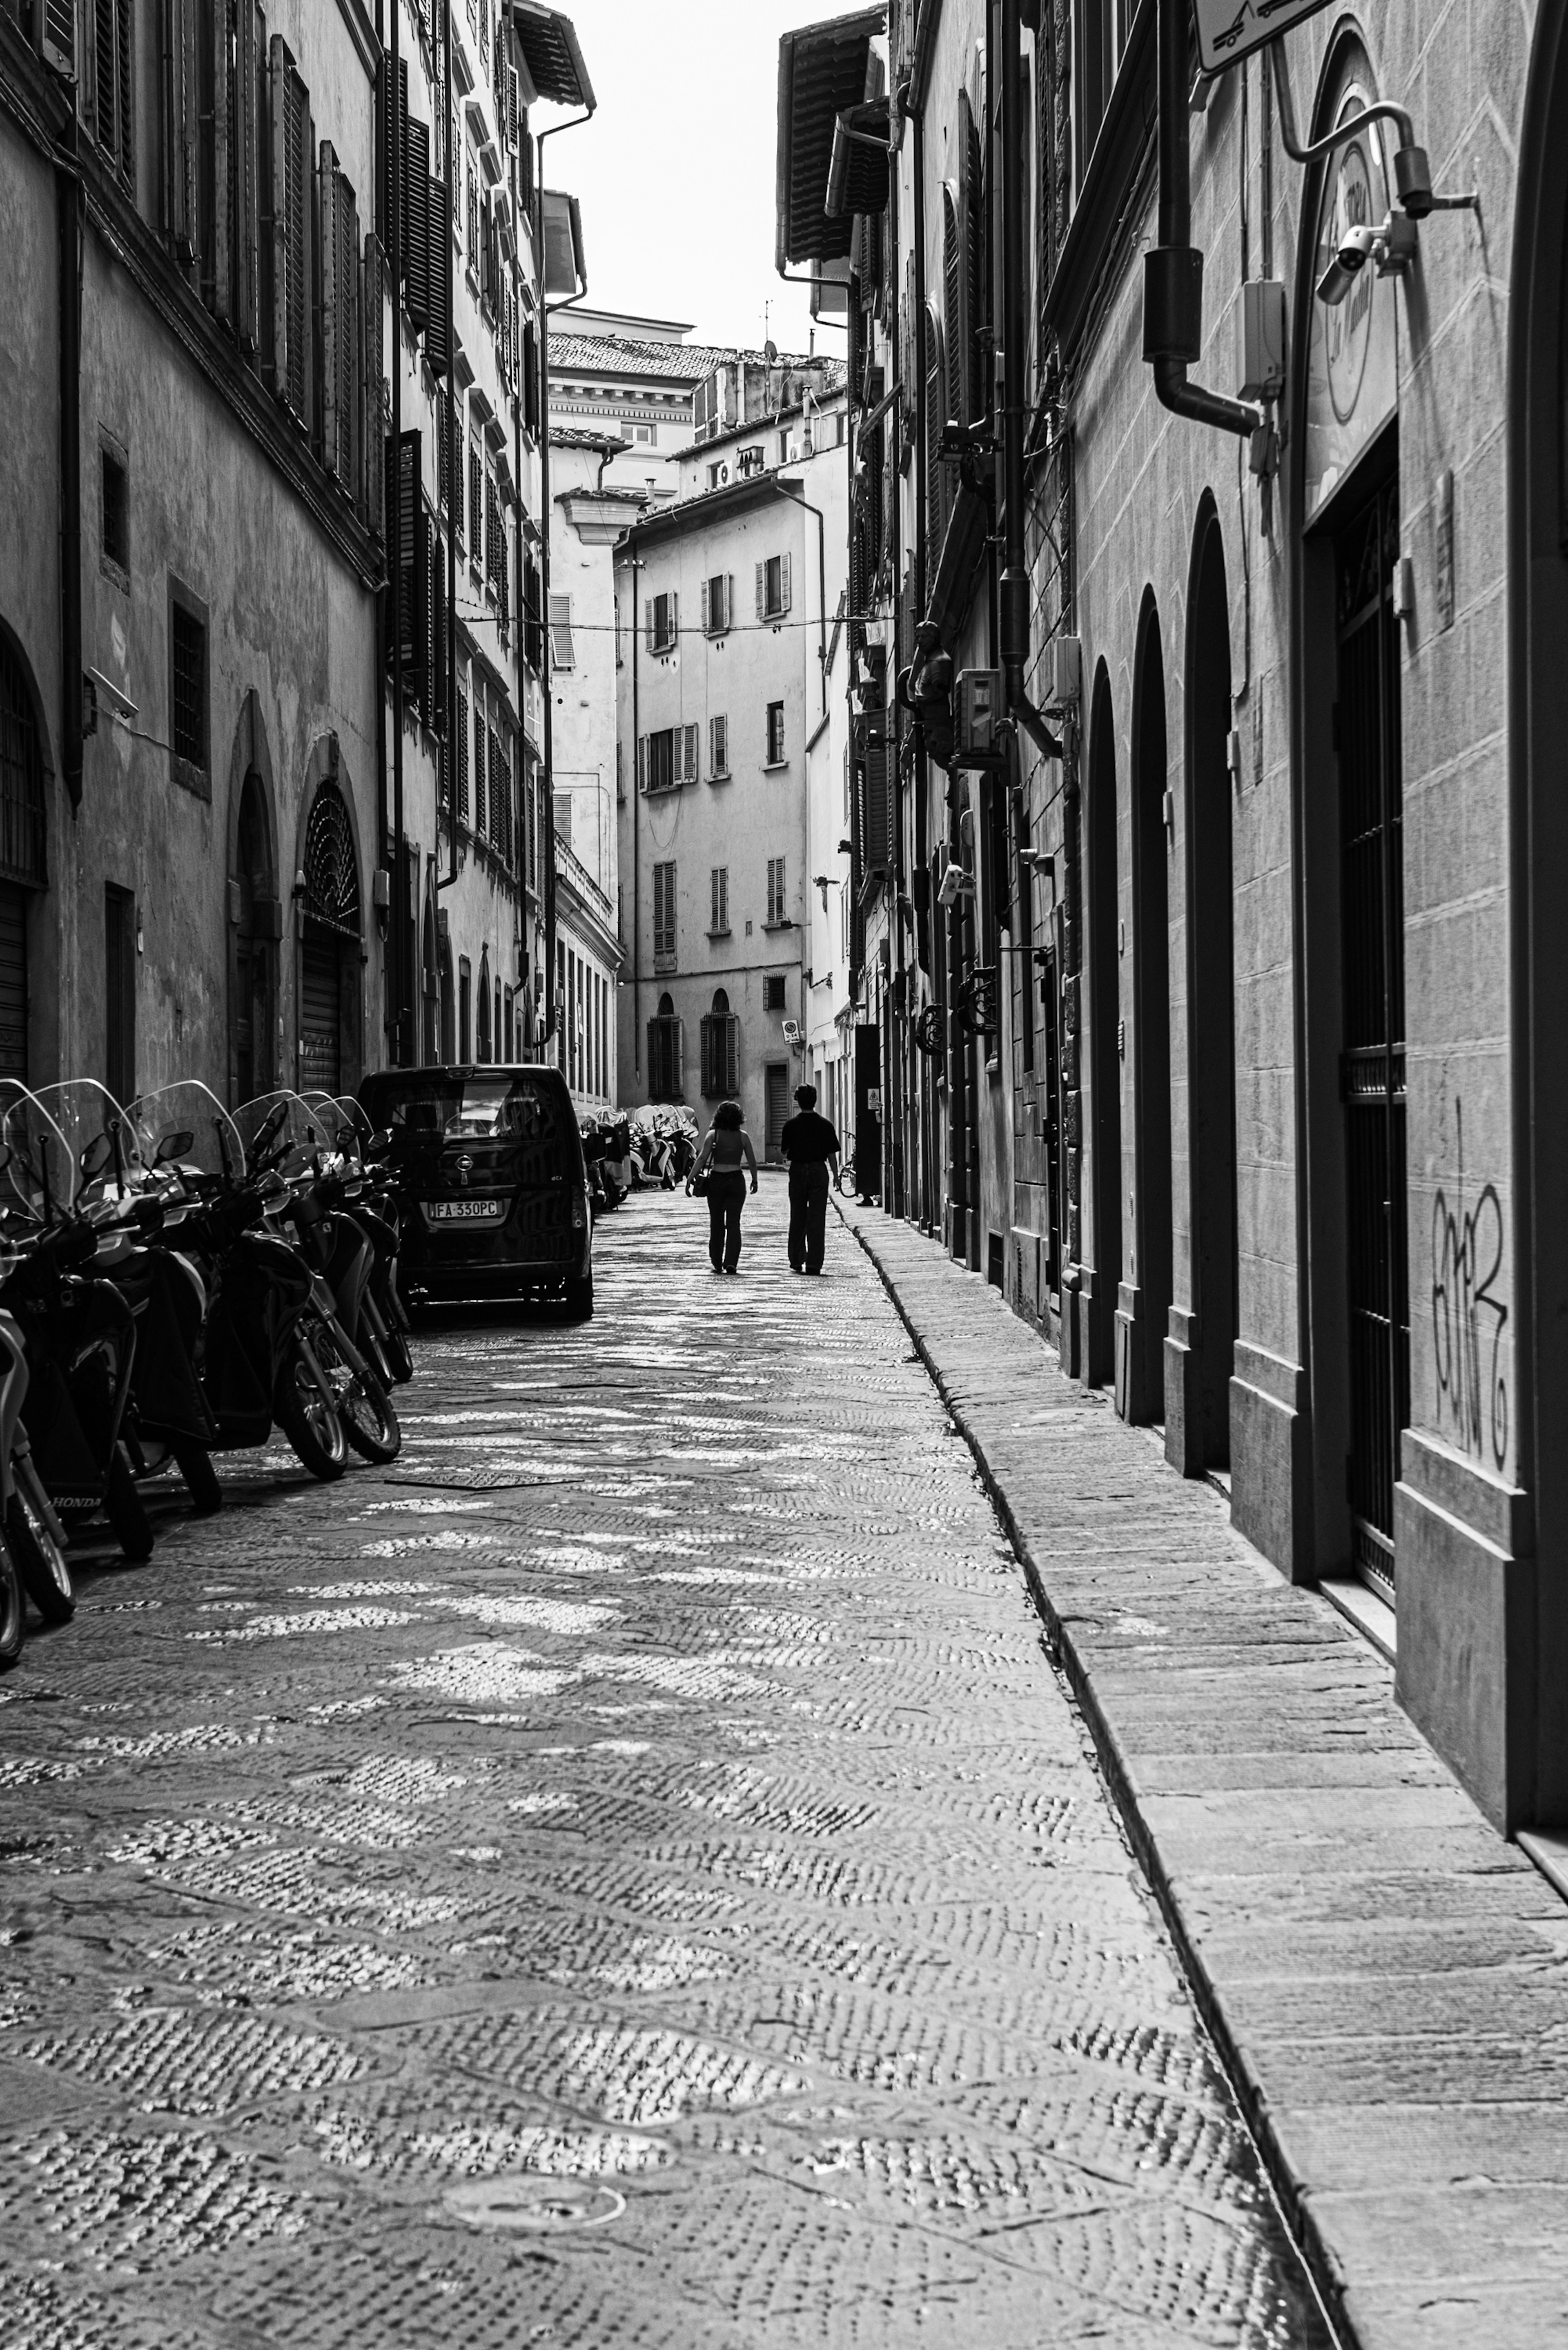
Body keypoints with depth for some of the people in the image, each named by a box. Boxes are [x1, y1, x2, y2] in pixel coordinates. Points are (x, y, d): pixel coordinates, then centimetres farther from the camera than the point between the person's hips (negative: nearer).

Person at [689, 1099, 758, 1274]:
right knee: (734, 1223, 1)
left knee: (716, 1223, 11)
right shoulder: (743, 1136, 0)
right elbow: (752, 1161, 5)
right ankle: (731, 1262, -12)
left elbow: (702, 1158, -9)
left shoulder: (713, 1135, -4)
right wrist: (755, 1180, 19)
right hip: (737, 1180, 0)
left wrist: (690, 1178, -6)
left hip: (716, 1180, 0)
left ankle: (717, 1264, 15)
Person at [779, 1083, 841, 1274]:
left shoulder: (791, 1125, -4)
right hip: (819, 1171, -1)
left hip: (797, 1171, 1)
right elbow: (832, 1154, -4)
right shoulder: (825, 1126, -5)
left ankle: (797, 1260, 17)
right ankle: (814, 1263, -5)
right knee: (817, 1218, 0)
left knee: (797, 1218, 13)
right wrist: (836, 1176, 6)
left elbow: (784, 1151, 2)